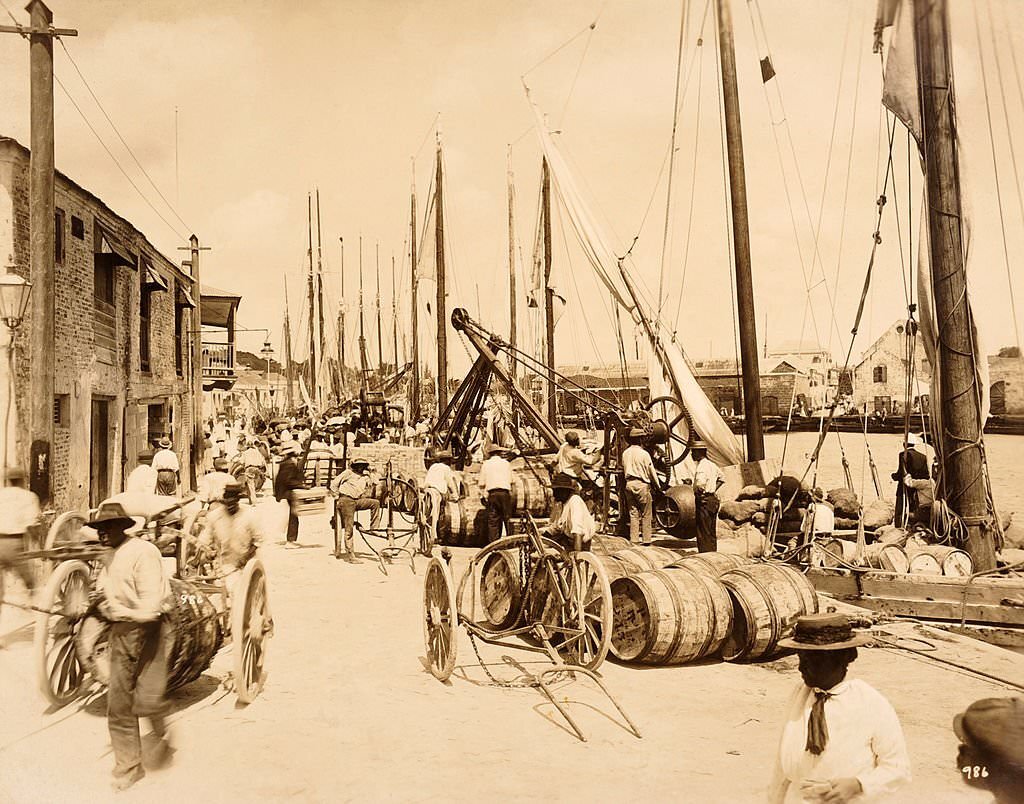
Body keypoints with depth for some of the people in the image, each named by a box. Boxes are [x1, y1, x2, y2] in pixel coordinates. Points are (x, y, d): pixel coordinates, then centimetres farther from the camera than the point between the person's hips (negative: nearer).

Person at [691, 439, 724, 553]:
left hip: (704, 500, -10)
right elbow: (722, 477, 27)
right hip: (713, 498, 10)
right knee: (711, 531, 15)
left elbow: (700, 483, -32)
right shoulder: (711, 464, 13)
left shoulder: (702, 466, -17)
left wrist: (698, 492, -12)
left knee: (703, 531, -4)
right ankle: (712, 553, 21)